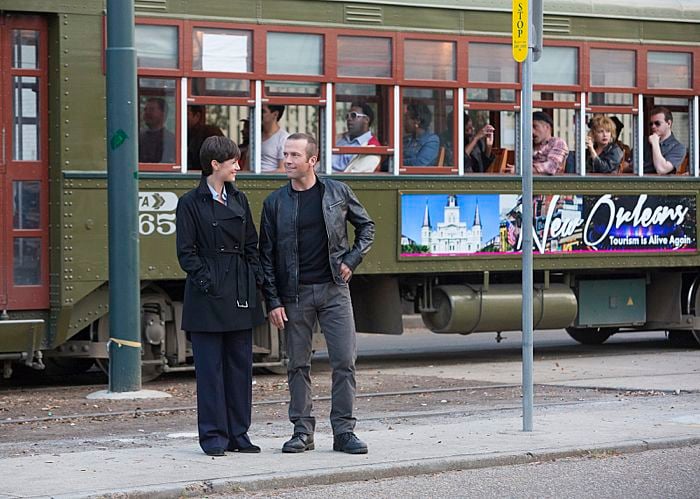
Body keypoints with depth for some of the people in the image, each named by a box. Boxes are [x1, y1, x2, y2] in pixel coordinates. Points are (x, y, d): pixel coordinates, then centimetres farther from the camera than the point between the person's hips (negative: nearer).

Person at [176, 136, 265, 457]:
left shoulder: (239, 200, 12)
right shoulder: (191, 203, -4)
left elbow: (251, 245, 15)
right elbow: (186, 253, -6)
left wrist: (255, 277, 3)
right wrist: (207, 281, -14)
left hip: (240, 296, 6)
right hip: (208, 297, -6)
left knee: (240, 363, 8)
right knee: (210, 366, -2)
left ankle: (238, 433, 15)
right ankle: (213, 436, 4)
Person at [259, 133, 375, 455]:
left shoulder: (337, 192, 3)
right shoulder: (275, 203, 2)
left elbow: (366, 226, 17)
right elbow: (267, 255, 3)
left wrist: (352, 260, 2)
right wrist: (273, 302, -3)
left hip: (333, 288, 0)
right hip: (294, 294, 0)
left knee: (345, 361, -4)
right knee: (298, 365, 4)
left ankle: (344, 431, 3)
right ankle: (302, 431, 12)